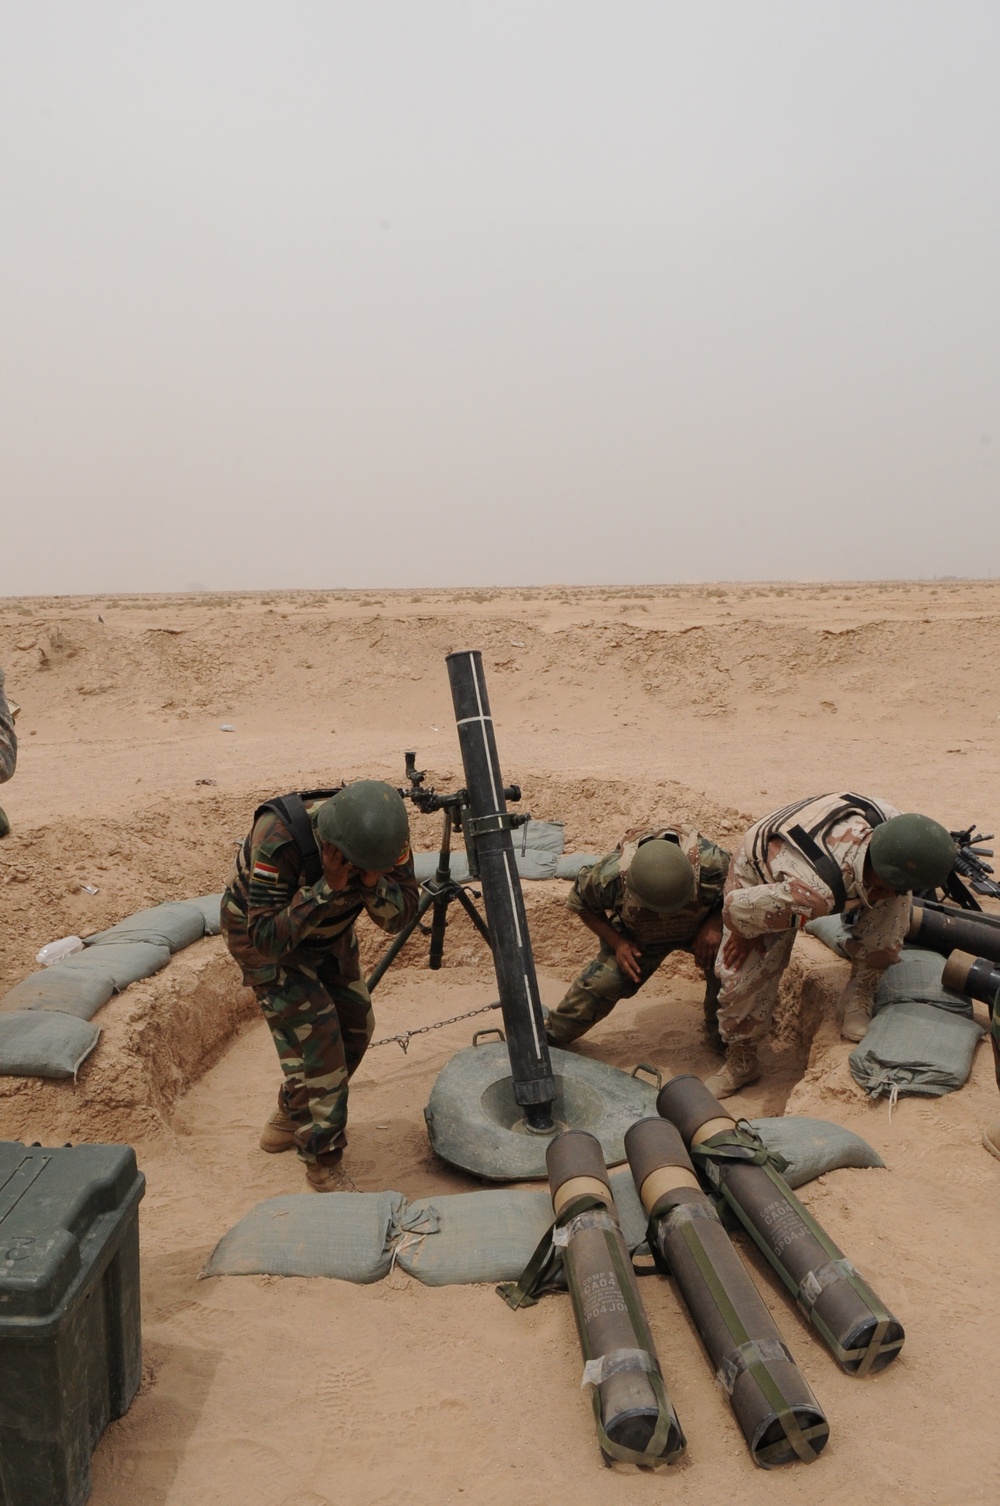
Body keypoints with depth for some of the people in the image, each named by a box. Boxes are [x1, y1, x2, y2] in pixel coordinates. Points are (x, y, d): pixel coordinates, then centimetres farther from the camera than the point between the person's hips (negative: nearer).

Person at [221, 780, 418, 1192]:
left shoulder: (385, 831, -27)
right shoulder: (278, 837, -42)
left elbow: (399, 917, -22)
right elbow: (268, 939, -39)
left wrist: (372, 882, -42)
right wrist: (328, 888, -47)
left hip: (329, 929, 6)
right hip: (261, 930, -6)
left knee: (354, 1025, 10)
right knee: (314, 1037, -13)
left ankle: (290, 1116, 33)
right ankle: (322, 1162, 3)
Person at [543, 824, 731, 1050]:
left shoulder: (710, 863, -41)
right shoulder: (612, 875, -38)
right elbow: (580, 903, -14)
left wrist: (715, 924, -34)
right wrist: (617, 942, -24)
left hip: (702, 928, 0)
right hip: (638, 936, 0)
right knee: (602, 980, -12)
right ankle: (552, 1032, 15)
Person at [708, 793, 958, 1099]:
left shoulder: (888, 820, -35)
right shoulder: (814, 896, -49)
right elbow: (738, 907, -33)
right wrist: (745, 936, -12)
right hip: (762, 877, -4)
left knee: (893, 900, -21)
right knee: (742, 975, -10)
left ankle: (861, 996, -2)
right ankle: (740, 1063, 18)